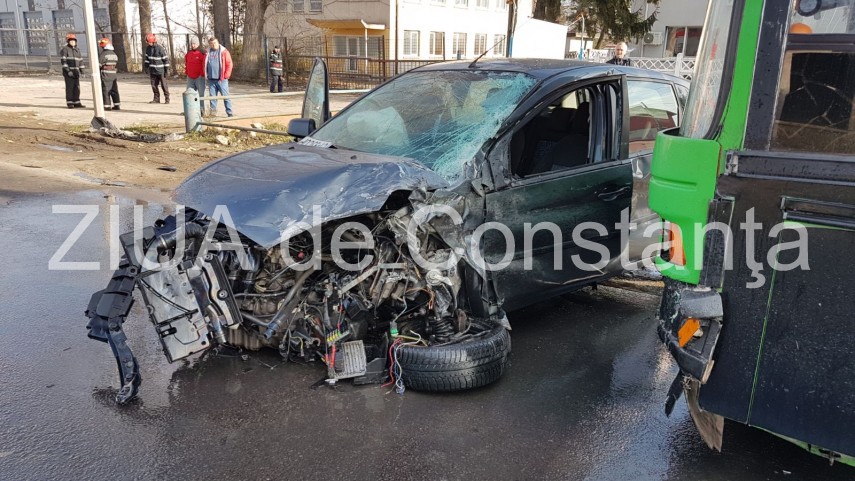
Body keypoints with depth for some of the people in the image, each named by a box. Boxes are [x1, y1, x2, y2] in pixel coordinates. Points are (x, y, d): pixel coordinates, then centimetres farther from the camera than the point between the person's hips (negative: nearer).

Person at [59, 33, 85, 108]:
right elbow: (63, 61, -11)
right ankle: (69, 103, -2)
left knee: (77, 87, 7)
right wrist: (68, 71, -19)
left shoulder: (77, 50, 16)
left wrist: (82, 71, 11)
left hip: (76, 72, 6)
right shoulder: (65, 49, -4)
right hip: (68, 72, -6)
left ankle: (76, 103, 13)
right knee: (69, 87, -6)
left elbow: (80, 61, 18)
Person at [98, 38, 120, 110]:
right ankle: (116, 105, 12)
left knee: (105, 90, -2)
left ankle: (107, 106, -3)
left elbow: (99, 64, -13)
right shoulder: (114, 54, 10)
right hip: (113, 74, 7)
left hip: (105, 75, -6)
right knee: (114, 90, 11)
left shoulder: (103, 54, -13)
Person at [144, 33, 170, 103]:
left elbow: (166, 59, -11)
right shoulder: (148, 48, 6)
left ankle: (167, 98, 9)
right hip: (152, 70, 6)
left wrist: (167, 70, -11)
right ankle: (156, 99, 14)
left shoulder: (160, 49, -13)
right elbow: (147, 58, 18)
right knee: (154, 85, 6)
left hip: (160, 70, -6)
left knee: (163, 85, 0)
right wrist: (146, 67, 14)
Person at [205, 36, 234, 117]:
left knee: (225, 96, -2)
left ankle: (230, 113, 1)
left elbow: (229, 64, -5)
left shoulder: (224, 51, -2)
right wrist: (206, 74, 10)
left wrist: (226, 76, -9)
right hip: (211, 79, 4)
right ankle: (213, 111, 14)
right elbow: (205, 64, 19)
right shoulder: (208, 52, 10)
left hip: (221, 79, -4)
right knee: (212, 97, 8)